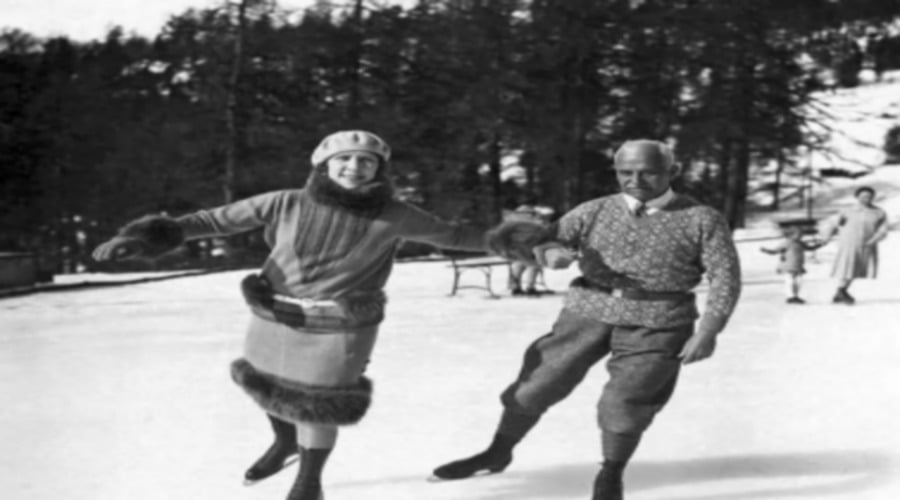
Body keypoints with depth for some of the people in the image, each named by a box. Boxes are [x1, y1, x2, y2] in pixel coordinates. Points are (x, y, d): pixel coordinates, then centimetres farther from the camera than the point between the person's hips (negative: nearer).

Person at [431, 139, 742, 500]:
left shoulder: (701, 220, -4)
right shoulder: (595, 212, 3)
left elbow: (725, 278, -4)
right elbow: (540, 240, 2)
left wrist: (707, 332, -13)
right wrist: (551, 251, -22)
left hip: (655, 327, -2)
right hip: (588, 313, 3)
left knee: (623, 405, -7)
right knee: (536, 386, 4)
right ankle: (497, 454, 28)